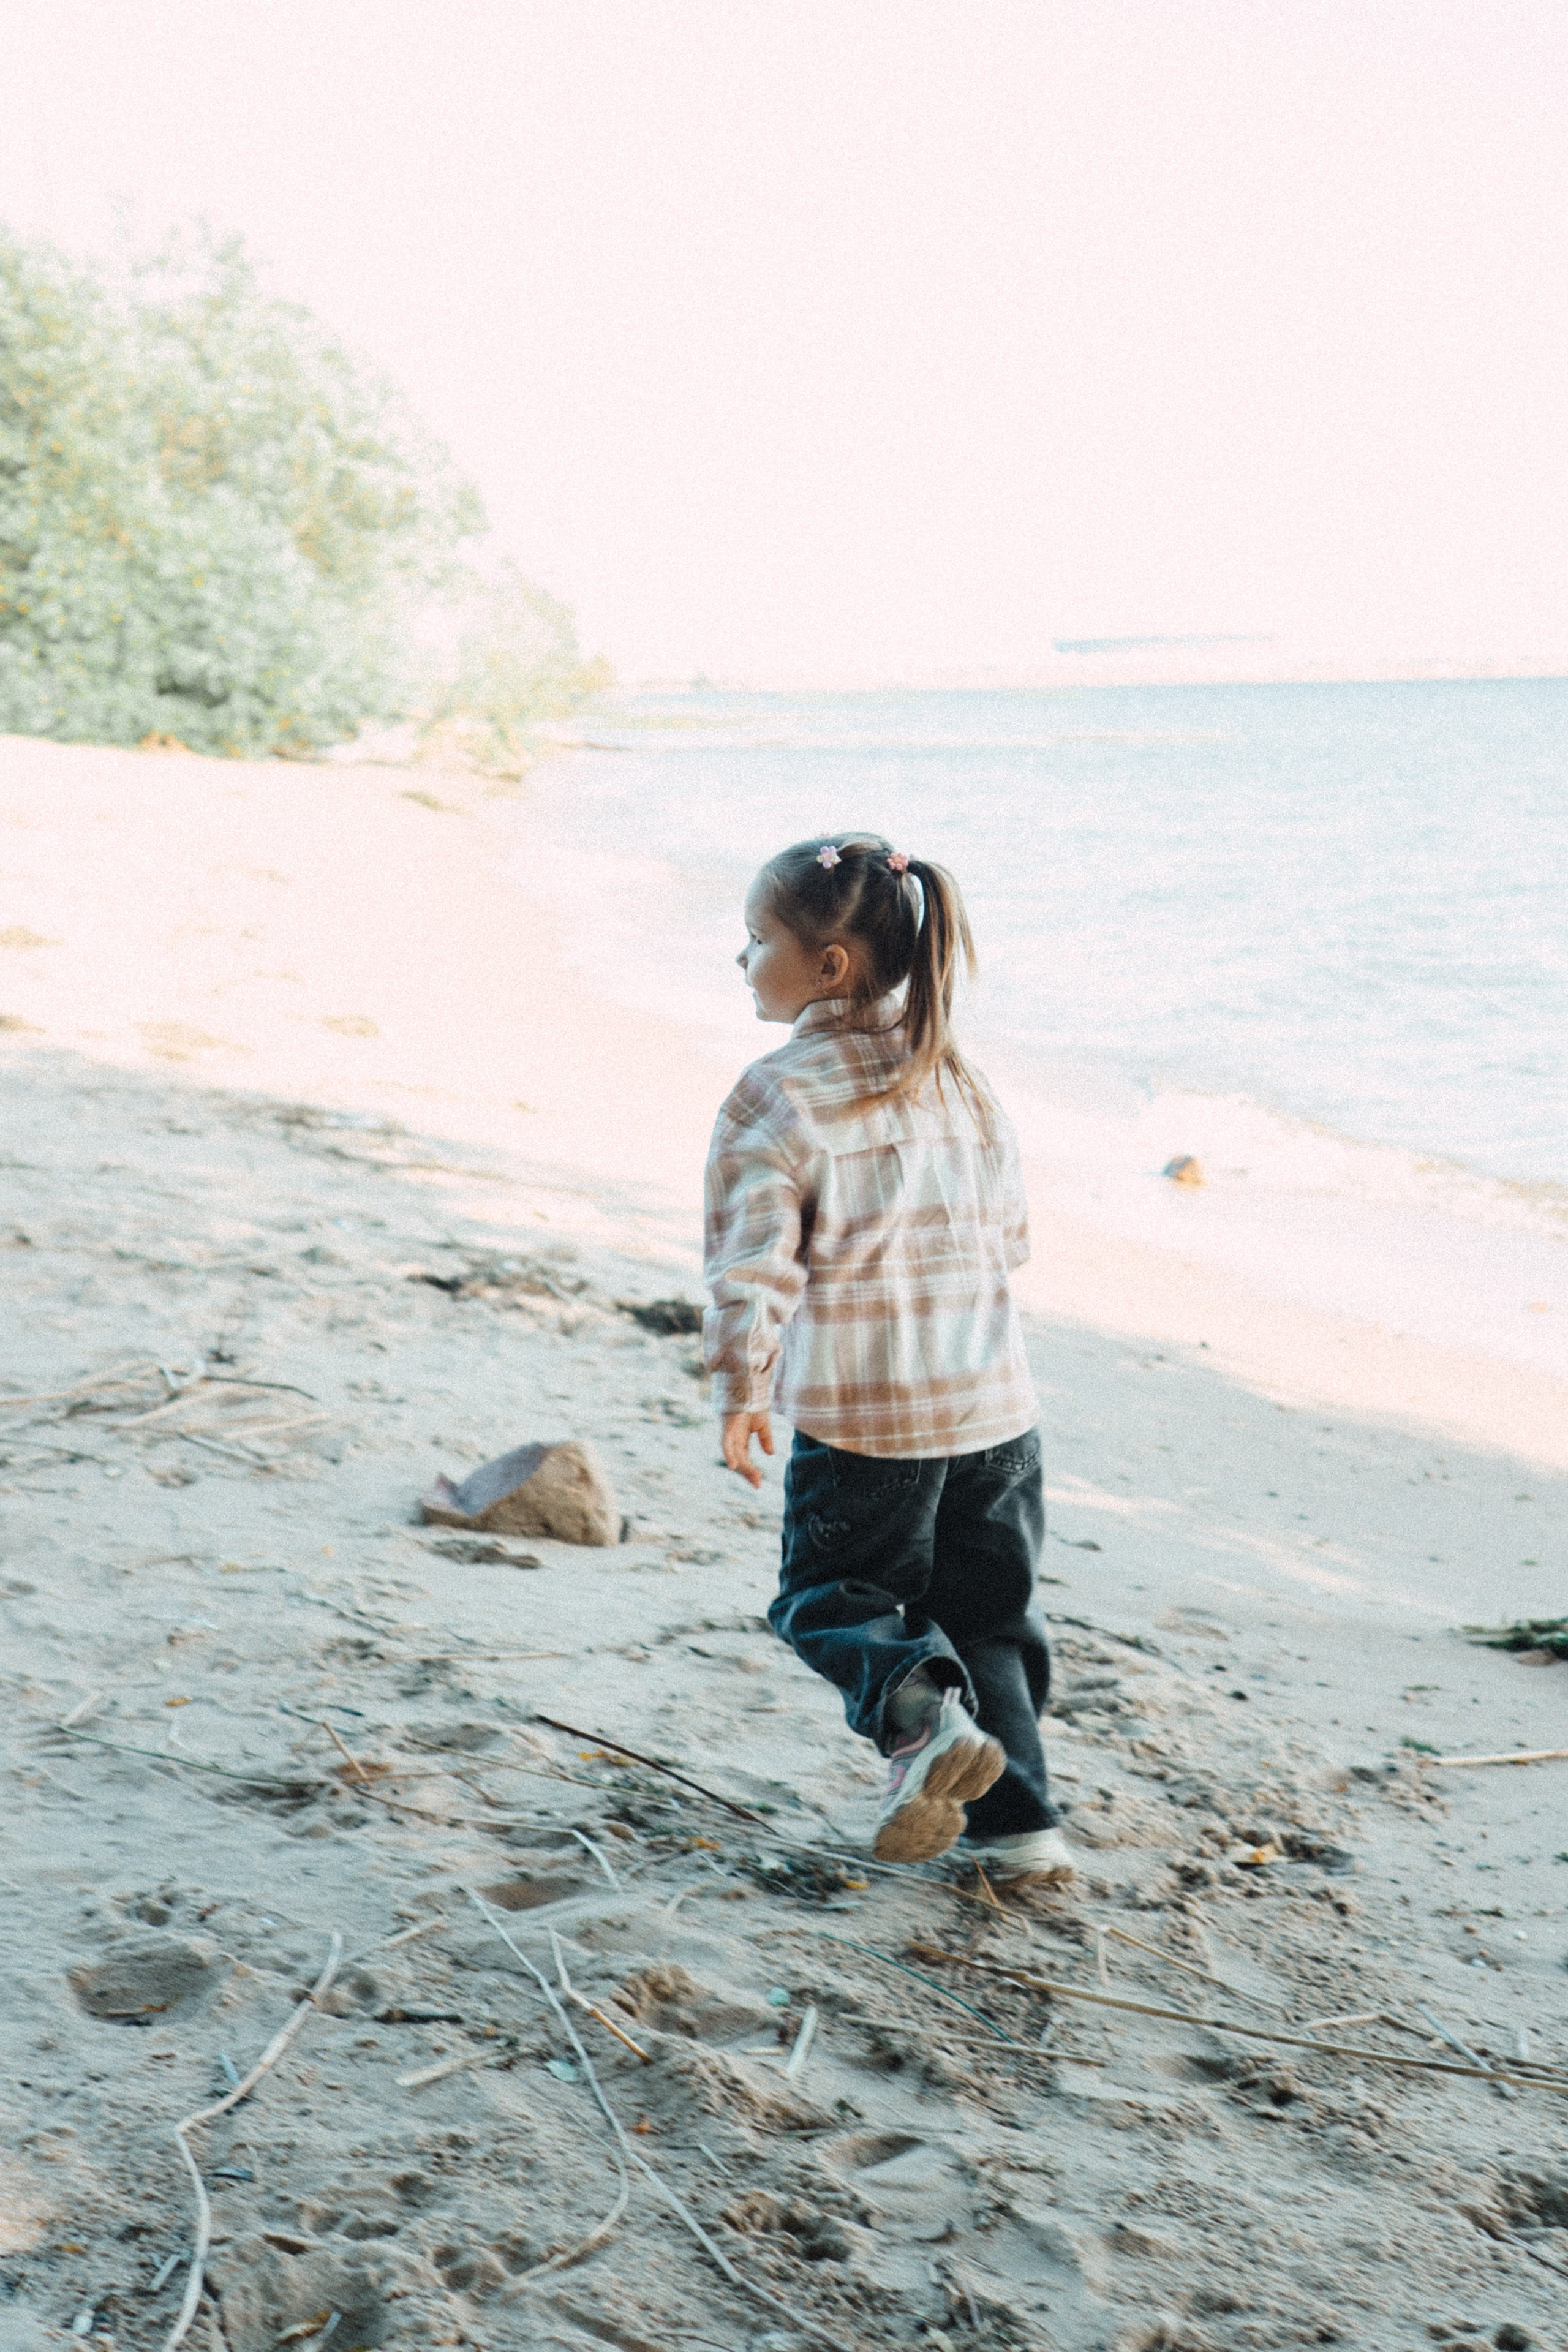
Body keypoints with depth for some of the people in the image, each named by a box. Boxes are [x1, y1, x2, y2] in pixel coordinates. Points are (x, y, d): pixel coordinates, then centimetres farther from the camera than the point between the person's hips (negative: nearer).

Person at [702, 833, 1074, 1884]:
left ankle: (920, 1709, -14)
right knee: (988, 1613, 17)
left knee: (830, 1596, 13)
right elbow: (1012, 1233, 14)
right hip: (995, 1403, 5)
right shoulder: (963, 1079, 7)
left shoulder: (777, 1098, -11)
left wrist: (742, 1390, -2)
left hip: (859, 1413, -5)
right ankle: (1021, 1822, 13)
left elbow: (753, 1259, -13)